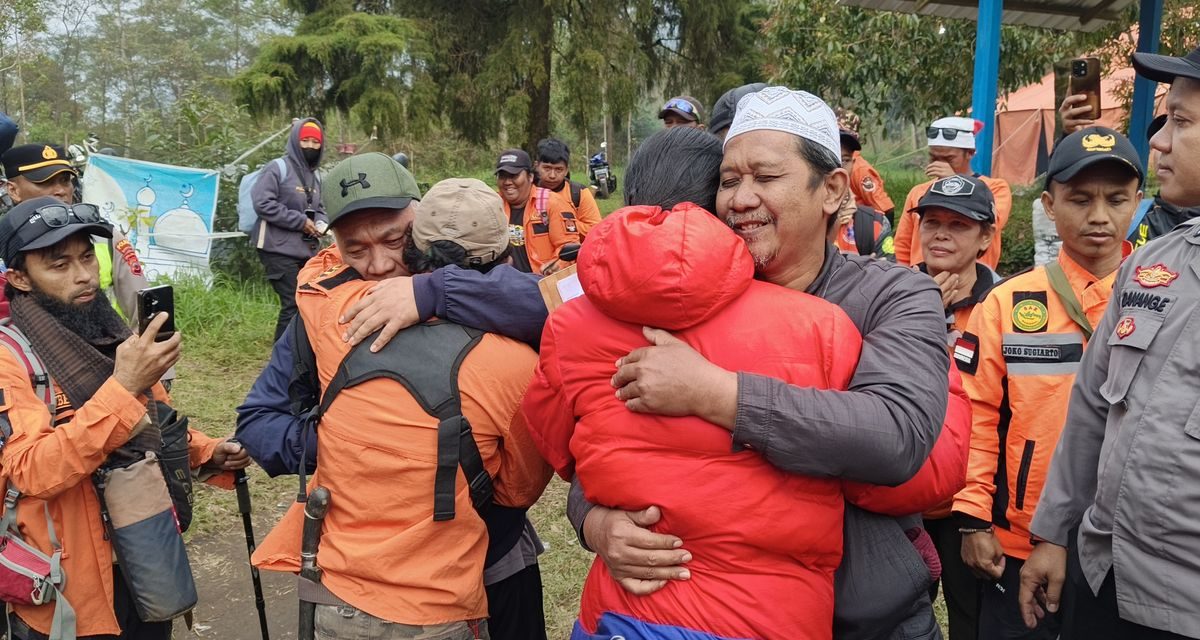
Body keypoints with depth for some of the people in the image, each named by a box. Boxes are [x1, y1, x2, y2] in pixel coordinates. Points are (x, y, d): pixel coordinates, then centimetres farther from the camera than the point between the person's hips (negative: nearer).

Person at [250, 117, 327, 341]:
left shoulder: (315, 177, 15)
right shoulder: (277, 168, -9)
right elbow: (262, 204, -17)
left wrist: (321, 223, 2)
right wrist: (300, 221, -17)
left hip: (307, 250, 8)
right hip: (279, 250, -8)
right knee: (293, 305, -9)